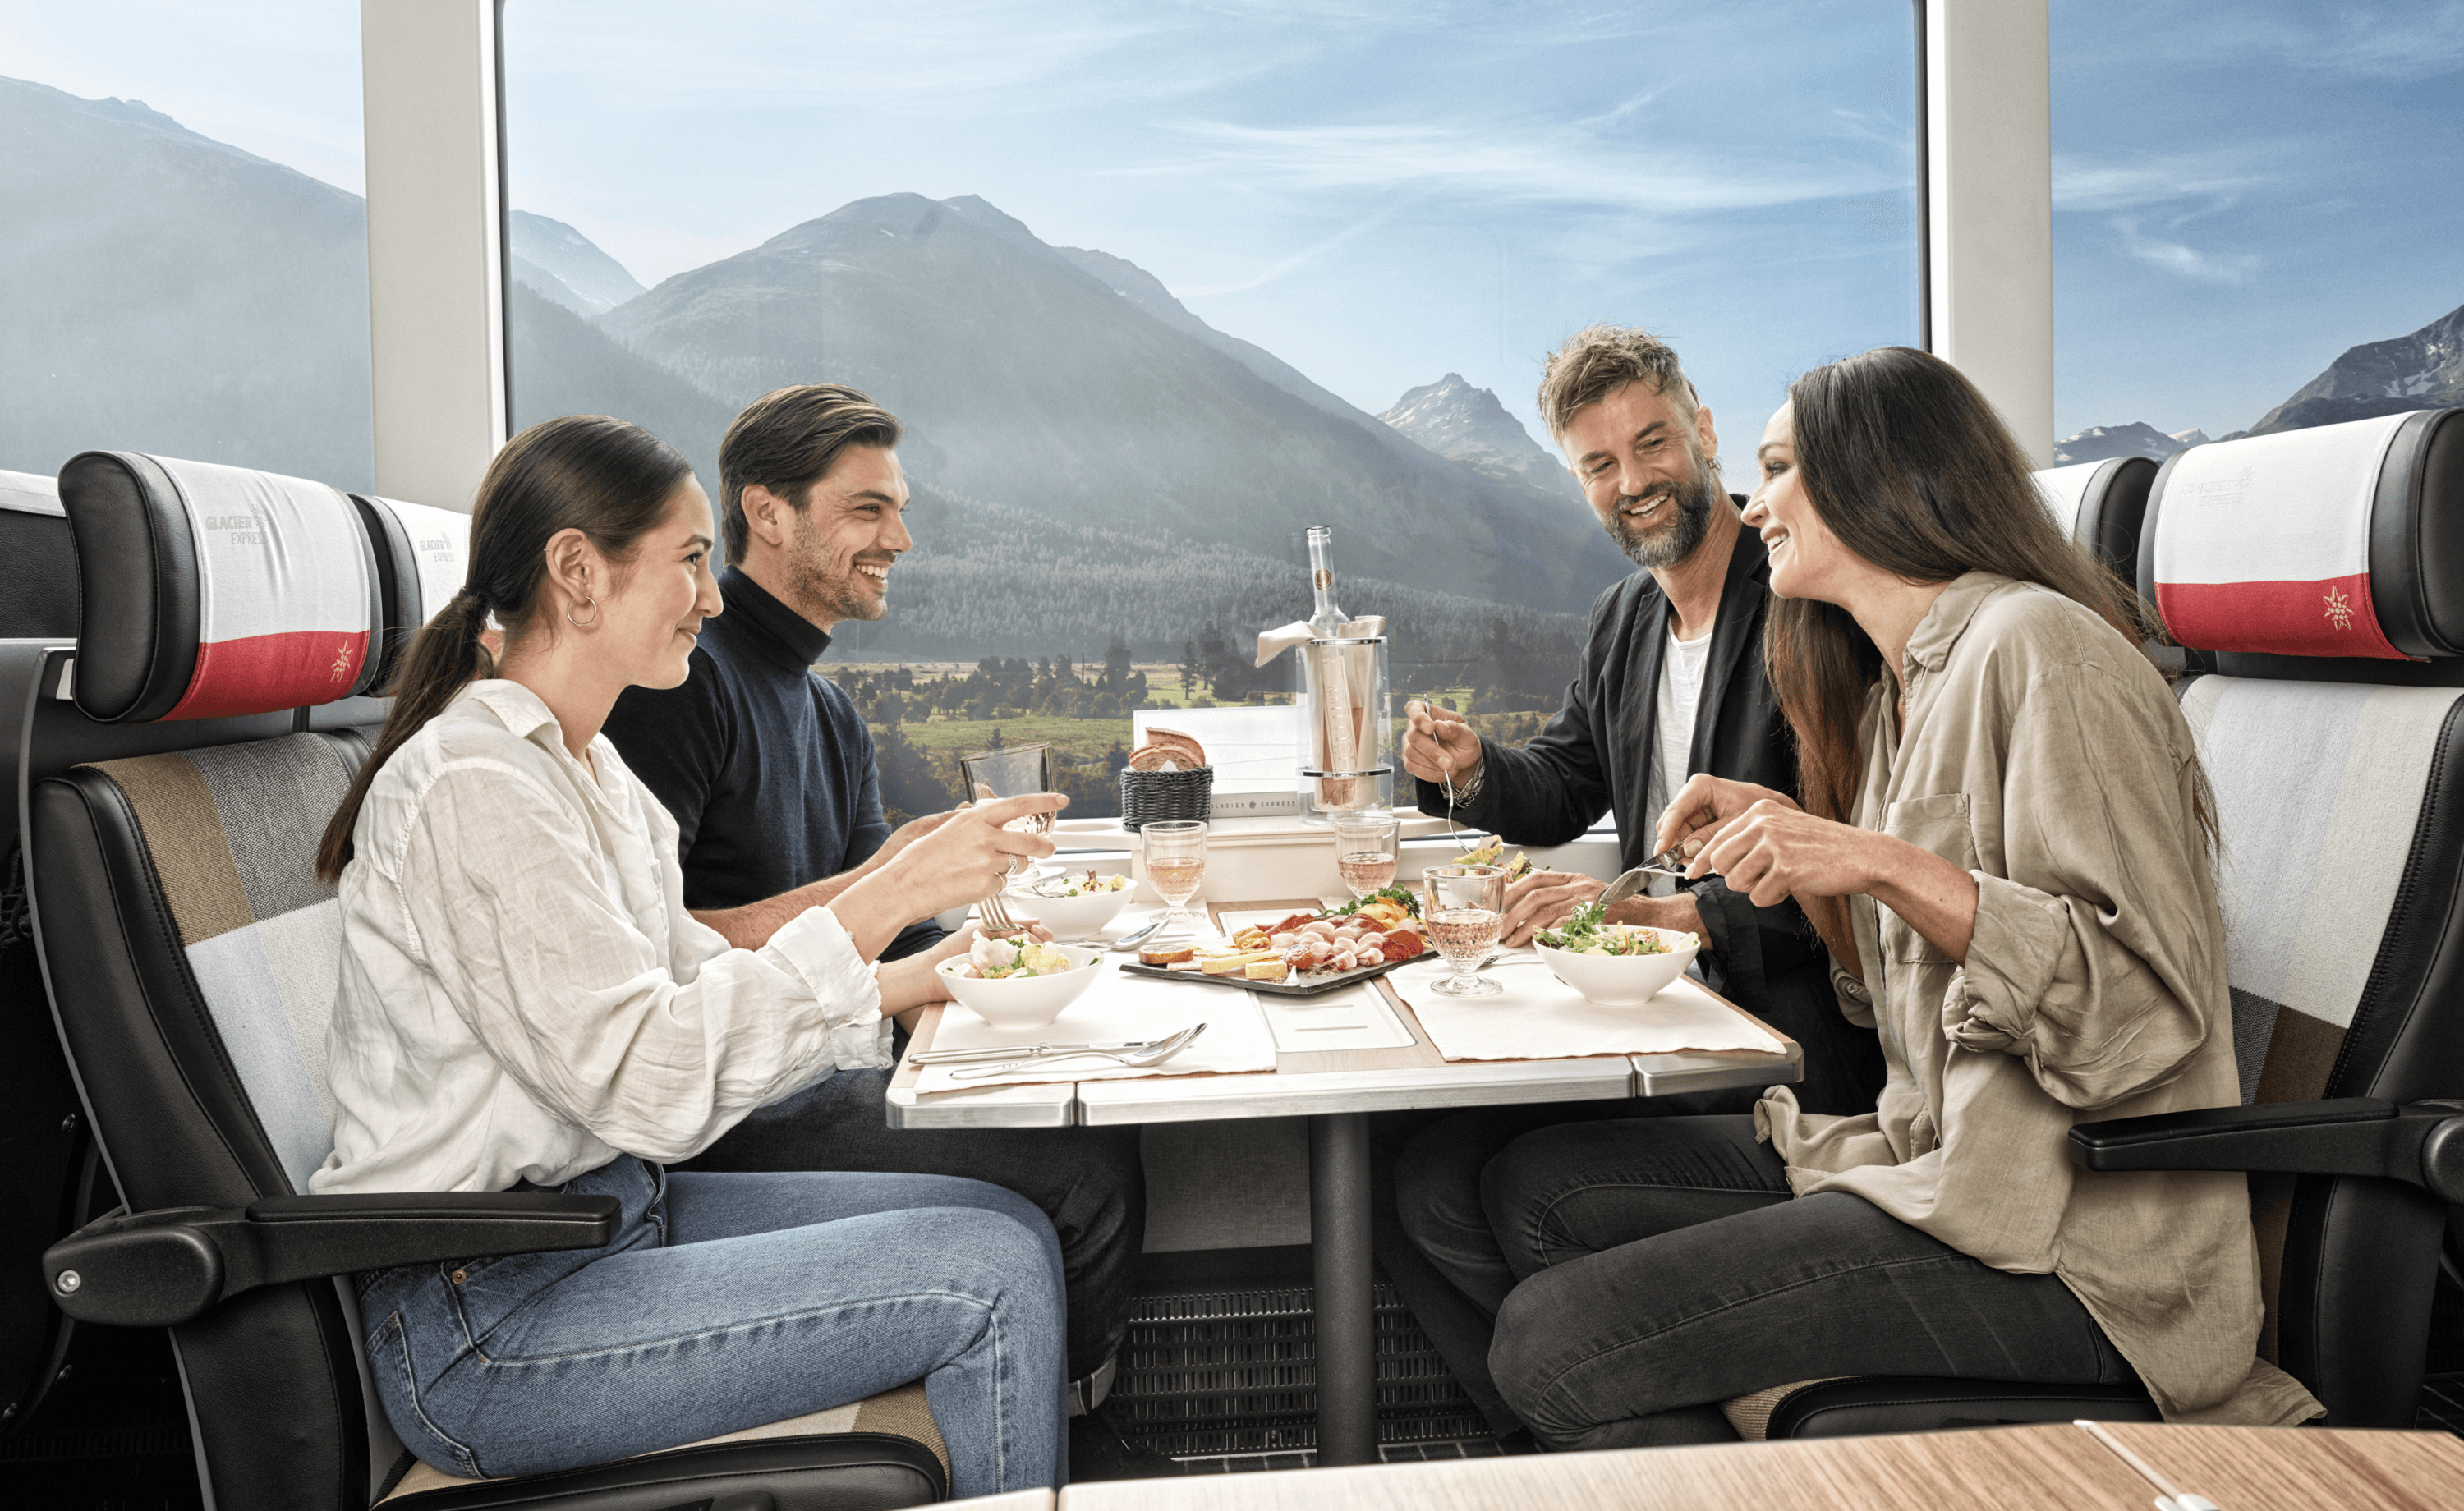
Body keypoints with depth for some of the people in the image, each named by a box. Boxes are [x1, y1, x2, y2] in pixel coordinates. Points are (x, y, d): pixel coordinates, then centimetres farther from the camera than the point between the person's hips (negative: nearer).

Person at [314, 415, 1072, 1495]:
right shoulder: (474, 786, -20)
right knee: (992, 1282, -15)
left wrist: (924, 979, 2)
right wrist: (889, 896, -26)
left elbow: (695, 991, 12)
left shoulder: (583, 766, 10)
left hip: (609, 1210, 9)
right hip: (477, 1328, -9)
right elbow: (652, 1082, -26)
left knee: (1011, 1226, 3)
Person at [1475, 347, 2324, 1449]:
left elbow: (2149, 1003, -20)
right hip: (1941, 1162, 9)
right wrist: (1792, 847, 6)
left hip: (2068, 1236, -9)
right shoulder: (1894, 690, 16)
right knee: (1539, 1183, 3)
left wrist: (1882, 864, -25)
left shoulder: (2036, 644, -13)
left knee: (1551, 1339, -18)